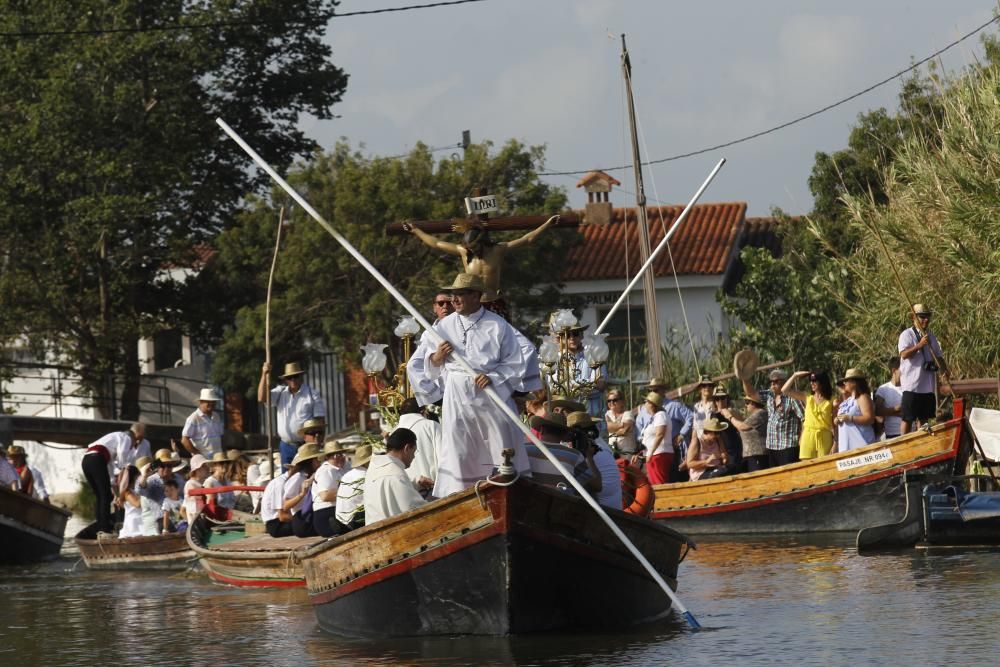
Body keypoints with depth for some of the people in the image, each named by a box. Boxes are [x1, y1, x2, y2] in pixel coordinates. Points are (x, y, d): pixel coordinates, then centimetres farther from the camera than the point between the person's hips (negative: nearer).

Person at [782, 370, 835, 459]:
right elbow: (785, 390, 9)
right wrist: (795, 375, 5)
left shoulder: (831, 401, 3)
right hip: (808, 437, 2)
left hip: (825, 438, -2)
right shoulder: (807, 398, 11)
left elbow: (835, 424, 0)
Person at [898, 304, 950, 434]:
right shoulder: (907, 335, -5)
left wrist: (944, 371, 0)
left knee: (923, 418, 10)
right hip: (912, 386, -7)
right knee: (907, 419, -5)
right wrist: (920, 345, -29)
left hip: (928, 386, 7)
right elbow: (904, 354, -18)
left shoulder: (931, 337, 16)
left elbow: (939, 357, 18)